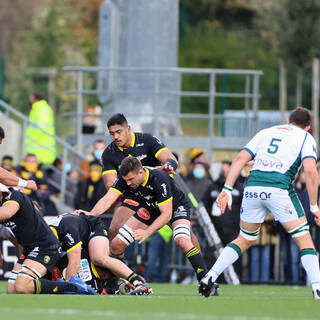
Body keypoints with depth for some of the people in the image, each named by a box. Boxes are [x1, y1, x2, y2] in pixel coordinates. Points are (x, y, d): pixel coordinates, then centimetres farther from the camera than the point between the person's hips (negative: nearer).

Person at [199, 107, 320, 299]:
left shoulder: (266, 132, 25)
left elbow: (241, 158, 14)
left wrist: (227, 190, 10)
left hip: (253, 187, 4)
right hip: (279, 188, -4)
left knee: (245, 240, 20)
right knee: (304, 239, 5)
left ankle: (210, 278, 10)